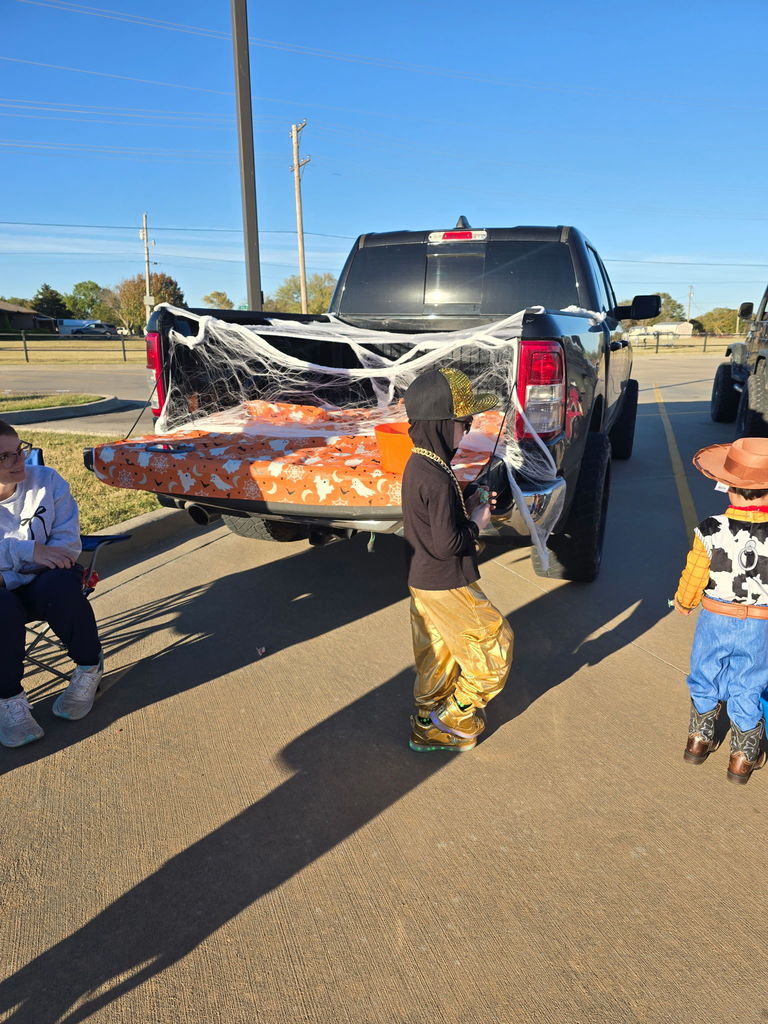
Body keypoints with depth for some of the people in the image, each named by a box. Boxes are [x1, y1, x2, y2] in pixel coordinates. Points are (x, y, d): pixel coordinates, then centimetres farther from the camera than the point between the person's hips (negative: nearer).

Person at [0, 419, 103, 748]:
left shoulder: (46, 480, -6)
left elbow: (68, 542, -11)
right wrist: (27, 551, -33)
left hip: (44, 581, 1)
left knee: (59, 586, -35)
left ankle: (89, 668, -10)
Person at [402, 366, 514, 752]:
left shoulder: (417, 465, 5)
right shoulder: (437, 479, -26)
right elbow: (447, 543, -26)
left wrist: (467, 507, 4)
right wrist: (476, 523, -11)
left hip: (422, 581, 10)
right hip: (447, 586, -10)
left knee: (436, 656, 20)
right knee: (493, 642, 7)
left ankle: (429, 726, 33)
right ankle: (455, 716, 16)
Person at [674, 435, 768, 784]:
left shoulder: (709, 532, -21)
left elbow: (693, 577, -9)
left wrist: (683, 603, 11)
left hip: (715, 620, 0)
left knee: (706, 679, 21)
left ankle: (699, 739, 40)